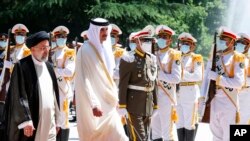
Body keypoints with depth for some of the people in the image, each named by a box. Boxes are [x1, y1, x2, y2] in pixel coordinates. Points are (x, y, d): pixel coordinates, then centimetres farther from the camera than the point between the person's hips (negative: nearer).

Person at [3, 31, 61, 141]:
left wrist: (57, 119, 16)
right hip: (31, 122, -6)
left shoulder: (49, 67, 14)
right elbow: (19, 95, -13)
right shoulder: (22, 66, -7)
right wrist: (26, 121, -20)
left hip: (48, 122, 6)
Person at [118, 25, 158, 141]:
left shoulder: (152, 58, 10)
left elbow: (153, 82, 13)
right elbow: (123, 85, -12)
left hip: (148, 105, 7)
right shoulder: (128, 60, -10)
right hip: (134, 104, -7)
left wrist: (155, 104, 12)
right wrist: (122, 106, -16)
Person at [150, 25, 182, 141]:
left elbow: (177, 78, -13)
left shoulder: (174, 56, -5)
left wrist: (159, 75, -16)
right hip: (153, 97, 6)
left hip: (166, 97, -6)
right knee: (154, 131, 12)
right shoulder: (153, 55, 11)